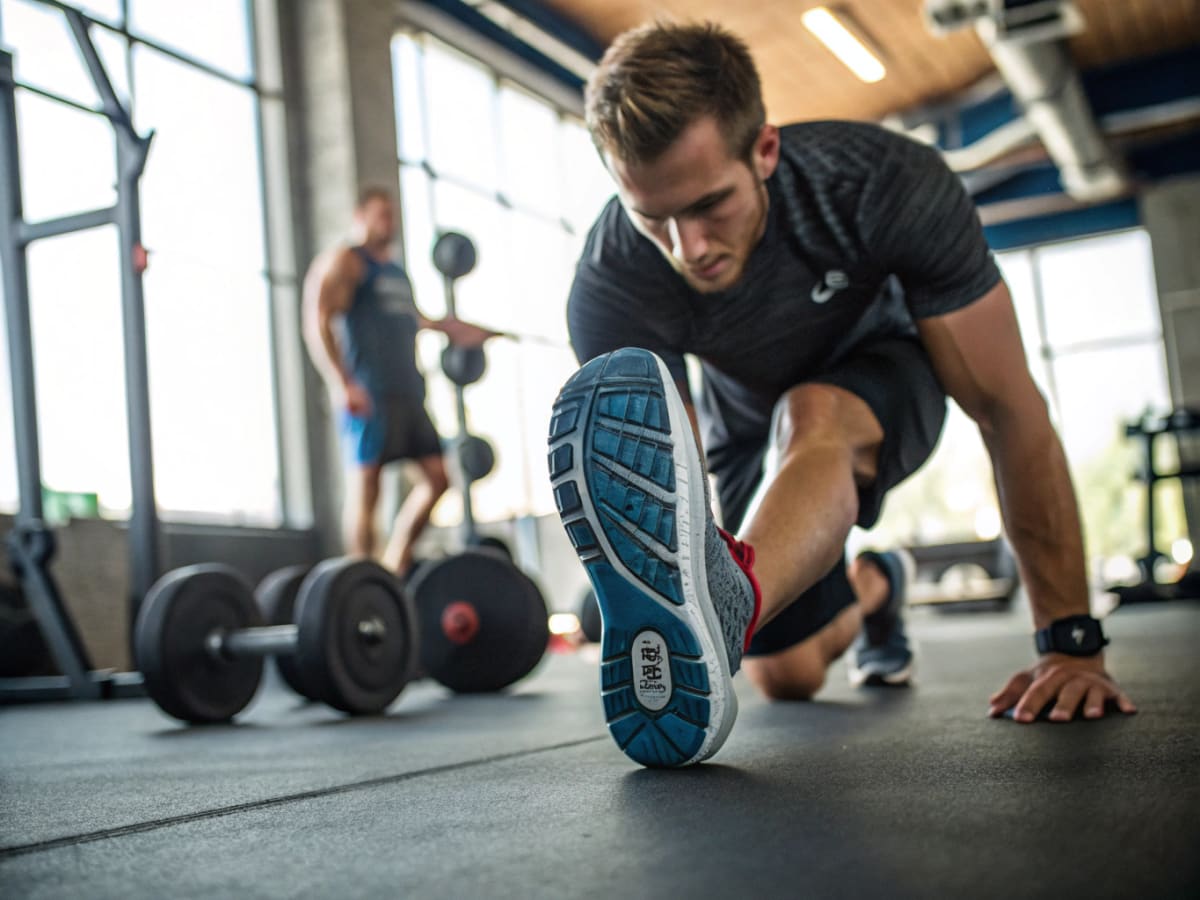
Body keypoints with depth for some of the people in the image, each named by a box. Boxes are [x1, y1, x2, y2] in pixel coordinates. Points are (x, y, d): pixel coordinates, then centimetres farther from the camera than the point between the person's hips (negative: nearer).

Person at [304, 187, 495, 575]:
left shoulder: (396, 270, 24)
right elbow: (317, 324, -12)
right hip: (369, 394, -8)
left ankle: (396, 563, 14)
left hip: (408, 391, 8)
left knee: (437, 475, 5)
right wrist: (341, 383, -22)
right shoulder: (343, 262, 0)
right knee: (365, 483, -8)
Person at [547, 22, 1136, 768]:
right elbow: (668, 481, -30)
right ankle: (872, 591, 36)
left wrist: (1074, 643, -29)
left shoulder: (887, 187, -34)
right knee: (789, 679, 4)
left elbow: (1009, 411, -30)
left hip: (882, 375, -2)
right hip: (748, 420, 3)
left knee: (812, 419, -38)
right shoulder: (611, 290, -33)